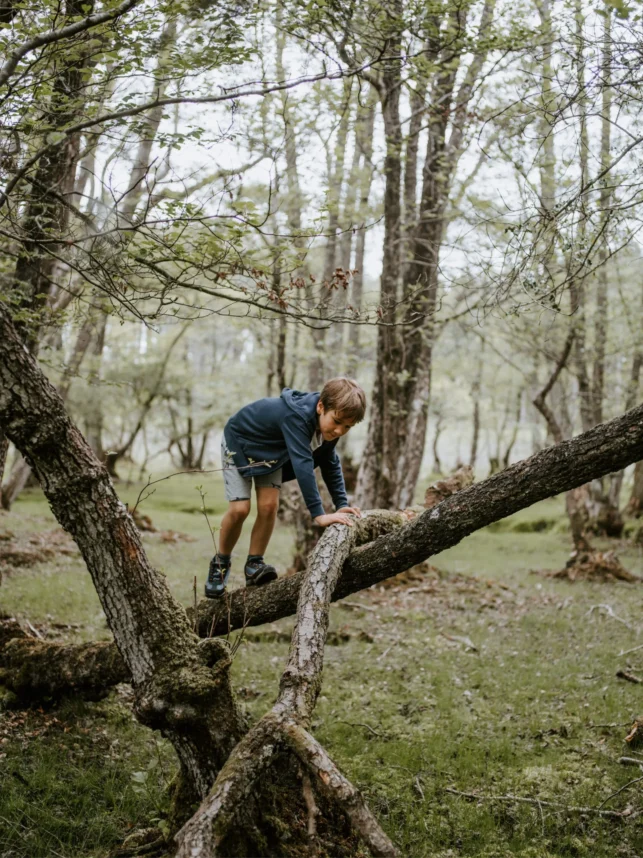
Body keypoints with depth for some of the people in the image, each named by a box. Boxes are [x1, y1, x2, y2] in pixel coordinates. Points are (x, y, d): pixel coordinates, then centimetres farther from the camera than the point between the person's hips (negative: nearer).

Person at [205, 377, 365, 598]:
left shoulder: (328, 424, -18)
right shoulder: (297, 416, -43)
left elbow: (330, 464, -5)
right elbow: (302, 464, -51)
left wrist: (342, 505, -15)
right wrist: (319, 515, -55)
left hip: (271, 450, 6)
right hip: (240, 442, -6)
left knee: (269, 506, -10)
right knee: (240, 509, -12)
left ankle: (254, 565, 5)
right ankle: (220, 563, 10)